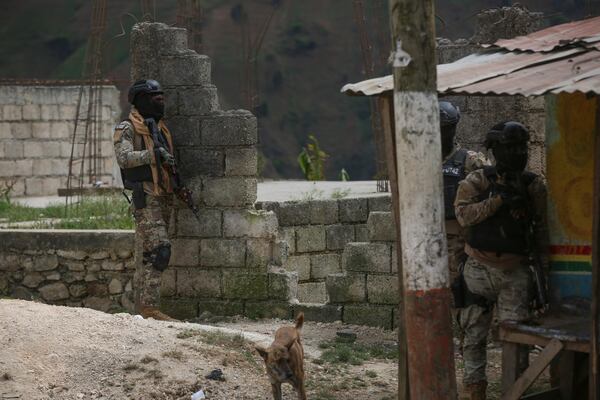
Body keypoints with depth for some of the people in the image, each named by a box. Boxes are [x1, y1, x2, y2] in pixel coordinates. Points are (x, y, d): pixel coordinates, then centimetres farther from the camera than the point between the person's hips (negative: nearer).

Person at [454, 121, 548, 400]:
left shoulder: (533, 186, 2)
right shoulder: (477, 182, -4)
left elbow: (541, 227, 8)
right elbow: (463, 215, -18)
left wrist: (544, 263, 5)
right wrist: (498, 199, -25)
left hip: (514, 272, 1)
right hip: (480, 270, -1)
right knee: (475, 335, 6)